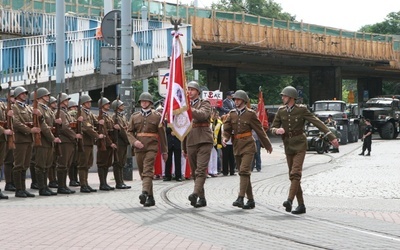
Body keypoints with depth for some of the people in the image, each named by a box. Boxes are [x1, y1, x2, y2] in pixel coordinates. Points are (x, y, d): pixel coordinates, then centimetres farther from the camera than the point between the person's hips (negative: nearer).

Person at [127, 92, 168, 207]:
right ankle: (150, 198, 15)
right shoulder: (134, 116, 13)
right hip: (139, 147, 4)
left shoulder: (157, 116, 4)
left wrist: (164, 151, 5)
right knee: (142, 172, 7)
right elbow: (129, 131, 11)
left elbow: (162, 134, 6)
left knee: (148, 170, -20)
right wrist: (134, 141, -10)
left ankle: (145, 193, -36)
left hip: (151, 147, -4)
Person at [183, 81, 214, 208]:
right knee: (194, 172, 4)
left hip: (204, 140, -6)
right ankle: (201, 198, 9)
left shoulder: (205, 103, 4)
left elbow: (203, 114, -20)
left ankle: (196, 193, -30)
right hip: (190, 142, 6)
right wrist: (184, 148, 23)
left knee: (201, 169, -18)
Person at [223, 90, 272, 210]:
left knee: (244, 171, -18)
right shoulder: (232, 114, 10)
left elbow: (259, 130, 3)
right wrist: (225, 137, -16)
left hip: (248, 146, -6)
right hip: (237, 146, 6)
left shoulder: (250, 114, -3)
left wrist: (268, 145, 10)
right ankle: (250, 200, 16)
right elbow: (227, 128, 7)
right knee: (243, 173, 9)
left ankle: (240, 198, -25)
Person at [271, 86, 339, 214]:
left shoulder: (302, 109, -7)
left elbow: (317, 122, -10)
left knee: (295, 173, -20)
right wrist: (277, 130, -16)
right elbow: (273, 128, 9)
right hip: (288, 146, 5)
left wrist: (331, 136, -17)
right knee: (293, 176, 6)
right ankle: (301, 205, 12)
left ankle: (290, 200, -32)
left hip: (300, 145, -5)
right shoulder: (281, 111, 5)